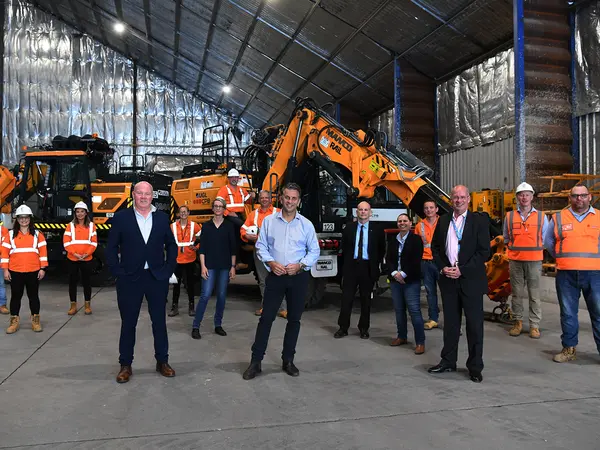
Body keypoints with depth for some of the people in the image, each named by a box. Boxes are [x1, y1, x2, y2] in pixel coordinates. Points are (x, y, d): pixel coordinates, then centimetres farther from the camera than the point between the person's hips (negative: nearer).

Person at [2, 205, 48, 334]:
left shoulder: (37, 234, 3)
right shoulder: (11, 234, 5)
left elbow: (43, 251, 1)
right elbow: (5, 252, 3)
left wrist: (43, 268, -5)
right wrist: (5, 269, -3)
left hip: (33, 272, 0)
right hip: (15, 272, 1)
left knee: (33, 296, 8)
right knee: (16, 296, 8)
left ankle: (35, 320, 18)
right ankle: (14, 321, 17)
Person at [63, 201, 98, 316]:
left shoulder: (91, 225, 4)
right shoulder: (71, 225, 2)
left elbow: (94, 243, 1)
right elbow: (66, 243, -3)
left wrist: (87, 254, -13)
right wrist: (75, 254, -15)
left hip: (87, 259, 0)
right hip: (72, 259, 0)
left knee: (87, 281, 5)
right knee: (72, 281, 5)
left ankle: (87, 305, 16)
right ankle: (73, 305, 15)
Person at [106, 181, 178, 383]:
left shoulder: (162, 218, 4)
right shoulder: (121, 218, -2)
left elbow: (171, 246, 11)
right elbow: (111, 248, 0)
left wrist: (168, 270, 2)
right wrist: (118, 272, -7)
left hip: (157, 278, 2)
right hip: (130, 278, -2)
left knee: (159, 322, 10)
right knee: (128, 323, 8)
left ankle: (162, 362, 25)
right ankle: (125, 365, 21)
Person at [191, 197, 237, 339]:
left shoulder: (229, 226, 4)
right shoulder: (206, 226, 4)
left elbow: (233, 248, 4)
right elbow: (202, 248, 3)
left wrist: (233, 267, 1)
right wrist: (203, 266, -5)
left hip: (225, 266, 1)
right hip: (210, 266, -1)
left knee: (221, 296, 6)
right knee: (205, 295, -8)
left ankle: (218, 325, 18)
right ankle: (195, 326, -1)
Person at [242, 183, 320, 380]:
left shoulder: (306, 224, 0)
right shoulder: (269, 221, 2)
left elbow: (314, 251, 3)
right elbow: (261, 246, 4)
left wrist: (300, 265, -12)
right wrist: (271, 262, -12)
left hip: (298, 277, 1)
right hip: (275, 275, -1)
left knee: (294, 319, 8)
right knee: (266, 318, -1)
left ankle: (288, 360, 22)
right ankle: (256, 361, 7)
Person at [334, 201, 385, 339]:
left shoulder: (377, 229, 3)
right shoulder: (349, 228, 7)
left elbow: (382, 250, 7)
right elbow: (344, 247, 11)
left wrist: (376, 264, 2)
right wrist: (347, 261, 5)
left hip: (368, 267, 0)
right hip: (351, 266, 1)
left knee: (366, 299, 8)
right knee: (346, 298, 1)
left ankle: (364, 329, 18)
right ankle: (343, 328, 9)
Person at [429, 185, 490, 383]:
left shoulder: (479, 220, -3)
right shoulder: (443, 221, 10)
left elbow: (484, 251, -8)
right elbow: (435, 247, 13)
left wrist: (462, 270, -14)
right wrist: (443, 268, -3)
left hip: (471, 279, -4)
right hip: (448, 279, 4)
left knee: (474, 324, 2)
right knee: (450, 322, 12)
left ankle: (475, 367, 14)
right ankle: (448, 361, 24)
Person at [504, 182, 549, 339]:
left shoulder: (541, 216, 5)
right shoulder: (509, 216, 7)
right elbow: (506, 238, 18)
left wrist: (535, 249, 3)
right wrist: (514, 249, 9)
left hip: (534, 261, -1)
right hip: (515, 261, 1)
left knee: (534, 295, 1)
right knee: (517, 293, 8)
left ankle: (534, 325, 8)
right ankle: (518, 322, 19)